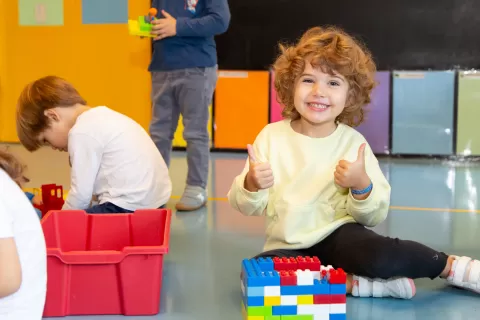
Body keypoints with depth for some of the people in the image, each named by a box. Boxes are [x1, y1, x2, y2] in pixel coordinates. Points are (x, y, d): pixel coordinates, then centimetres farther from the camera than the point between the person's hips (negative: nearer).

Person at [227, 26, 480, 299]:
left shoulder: (353, 142, -6)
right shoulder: (272, 136, -4)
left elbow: (374, 216, -5)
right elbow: (247, 207, -3)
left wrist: (362, 187, -25)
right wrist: (251, 185, -26)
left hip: (338, 235, -1)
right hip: (289, 246, 2)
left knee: (381, 257, -33)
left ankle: (451, 265, -2)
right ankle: (351, 283, -17)